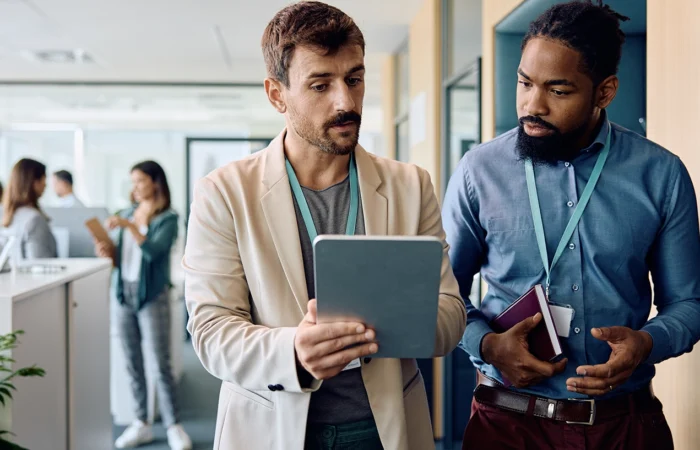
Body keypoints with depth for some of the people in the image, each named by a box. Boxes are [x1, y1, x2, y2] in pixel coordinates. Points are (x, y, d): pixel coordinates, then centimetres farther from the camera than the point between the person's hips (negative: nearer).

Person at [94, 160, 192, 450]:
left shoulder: (168, 218, -5)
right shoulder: (127, 214, 11)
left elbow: (153, 250, -21)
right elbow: (118, 256, 14)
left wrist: (129, 226, -26)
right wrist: (106, 252, -6)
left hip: (152, 296, -5)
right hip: (123, 293, 5)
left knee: (162, 364, -3)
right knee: (132, 363, 8)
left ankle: (174, 426, 4)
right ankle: (141, 423, 17)